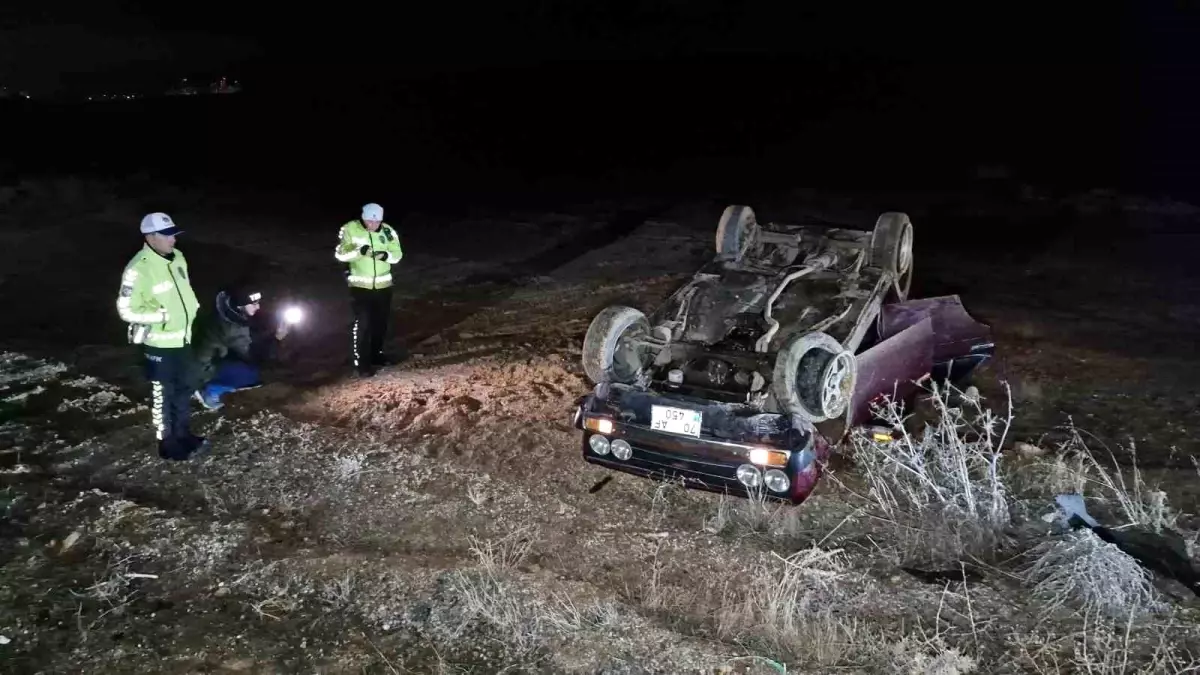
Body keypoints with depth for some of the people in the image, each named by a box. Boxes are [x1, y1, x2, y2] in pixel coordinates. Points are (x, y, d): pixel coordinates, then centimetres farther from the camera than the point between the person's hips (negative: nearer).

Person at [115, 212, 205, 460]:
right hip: (158, 345, -8)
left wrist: (194, 310, 5)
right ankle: (168, 444, 23)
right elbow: (127, 310, -20)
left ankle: (184, 434, 38)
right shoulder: (138, 269, -24)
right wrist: (162, 316, -23)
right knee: (163, 396, 8)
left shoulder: (177, 257, 1)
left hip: (182, 339, 8)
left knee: (184, 390, 21)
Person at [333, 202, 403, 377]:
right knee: (362, 323, -5)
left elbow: (398, 254, -1)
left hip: (383, 285, 4)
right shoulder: (350, 229, -11)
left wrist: (386, 255, -23)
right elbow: (340, 254, -13)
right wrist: (359, 252, -29)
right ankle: (361, 362, 3)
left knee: (381, 322, 15)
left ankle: (376, 354, 33)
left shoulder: (387, 231, -3)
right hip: (360, 285, -4)